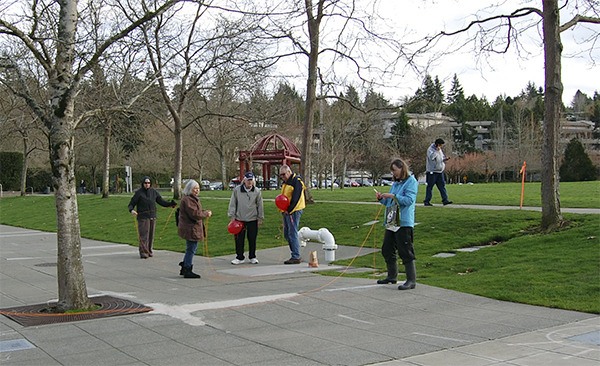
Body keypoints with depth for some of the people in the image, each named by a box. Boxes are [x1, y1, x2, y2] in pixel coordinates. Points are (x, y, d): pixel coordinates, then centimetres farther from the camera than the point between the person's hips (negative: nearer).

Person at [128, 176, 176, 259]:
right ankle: (143, 252, -7)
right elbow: (131, 204, -4)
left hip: (152, 217, 5)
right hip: (143, 217, -5)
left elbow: (161, 201, 15)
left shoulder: (154, 192, 10)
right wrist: (131, 210, -25)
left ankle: (149, 251, 18)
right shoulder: (138, 193, -3)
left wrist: (170, 204, 2)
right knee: (144, 235, -9)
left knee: (151, 235, 8)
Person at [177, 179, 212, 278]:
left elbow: (197, 211, 25)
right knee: (191, 249, -4)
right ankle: (187, 271, 4)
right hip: (190, 229, -11)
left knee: (191, 248, 18)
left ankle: (184, 268, 27)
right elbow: (194, 214, -24)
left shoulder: (193, 199, 18)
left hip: (193, 228, 11)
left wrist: (205, 212, 6)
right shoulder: (187, 200, -18)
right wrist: (206, 214, -12)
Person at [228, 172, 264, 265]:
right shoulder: (237, 190, -2)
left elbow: (260, 206, 4)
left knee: (252, 239, 6)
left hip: (253, 219, 0)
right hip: (239, 219, 0)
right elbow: (232, 204, 2)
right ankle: (240, 257, 15)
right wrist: (232, 216, -1)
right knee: (239, 239, 3)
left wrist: (260, 218, 4)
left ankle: (252, 257, 20)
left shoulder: (257, 191, -1)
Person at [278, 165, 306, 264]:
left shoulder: (296, 181, -13)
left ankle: (296, 257, -5)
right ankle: (295, 255, 19)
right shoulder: (285, 182, 16)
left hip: (294, 211, -10)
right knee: (287, 234, 12)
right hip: (286, 211, 10)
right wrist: (283, 209, 6)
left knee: (292, 234, -9)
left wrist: (289, 210, -18)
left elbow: (295, 198, -18)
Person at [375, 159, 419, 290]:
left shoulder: (411, 181, -6)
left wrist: (392, 196, -20)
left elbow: (409, 200, -17)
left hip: (404, 223, -9)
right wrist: (381, 198, 4)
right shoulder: (395, 183, 16)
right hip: (391, 223, 9)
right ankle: (392, 276, 29)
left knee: (405, 252, -8)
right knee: (387, 250, 15)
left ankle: (411, 280, -2)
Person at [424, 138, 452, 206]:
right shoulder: (430, 149, -11)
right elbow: (431, 157, -29)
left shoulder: (440, 150, 14)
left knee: (442, 186, 2)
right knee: (430, 186, -1)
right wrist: (437, 150, -25)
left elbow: (442, 158, 24)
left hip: (440, 171, 7)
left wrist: (445, 159, 2)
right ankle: (427, 201, 5)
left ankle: (445, 200, 1)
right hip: (432, 172, -7)